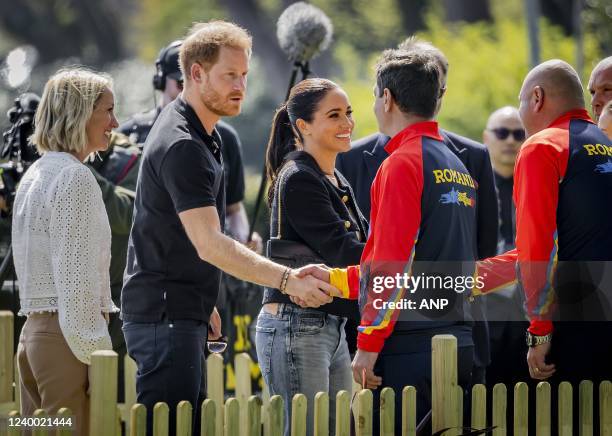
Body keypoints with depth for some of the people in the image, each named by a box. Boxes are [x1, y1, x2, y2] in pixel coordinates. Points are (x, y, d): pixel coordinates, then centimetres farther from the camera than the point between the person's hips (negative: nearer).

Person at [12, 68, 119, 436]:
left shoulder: (36, 174, 16)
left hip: (35, 332, 9)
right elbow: (77, 278, -17)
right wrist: (97, 352, -15)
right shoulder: (74, 178, -12)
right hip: (69, 333, -9)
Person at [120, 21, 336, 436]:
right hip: (164, 316, -11)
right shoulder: (182, 146, -21)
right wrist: (288, 280, -36)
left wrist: (205, 304, 24)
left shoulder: (200, 133, 13)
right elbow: (210, 245, -29)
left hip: (184, 312, 11)